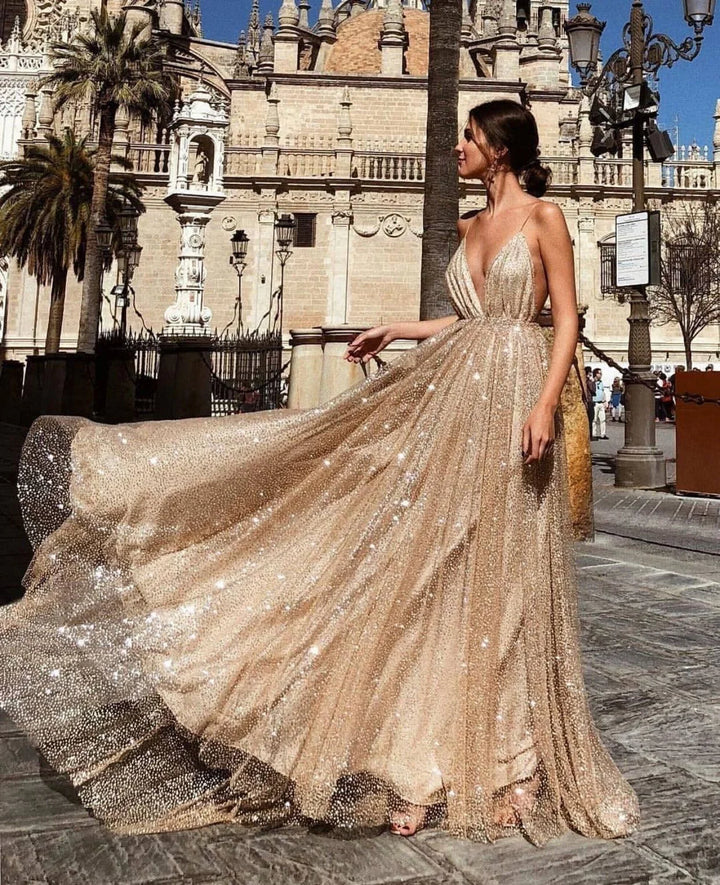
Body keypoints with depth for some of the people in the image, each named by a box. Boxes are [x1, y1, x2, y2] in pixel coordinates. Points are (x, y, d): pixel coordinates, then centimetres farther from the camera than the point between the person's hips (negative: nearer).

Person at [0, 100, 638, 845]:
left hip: (512, 396, -6)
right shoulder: (469, 227, 18)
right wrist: (393, 332, 24)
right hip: (453, 394, 6)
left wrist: (546, 404, -18)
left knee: (501, 575, -1)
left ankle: (511, 763, 15)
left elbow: (567, 319, -6)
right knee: (432, 565, 4)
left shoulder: (543, 217, 0)